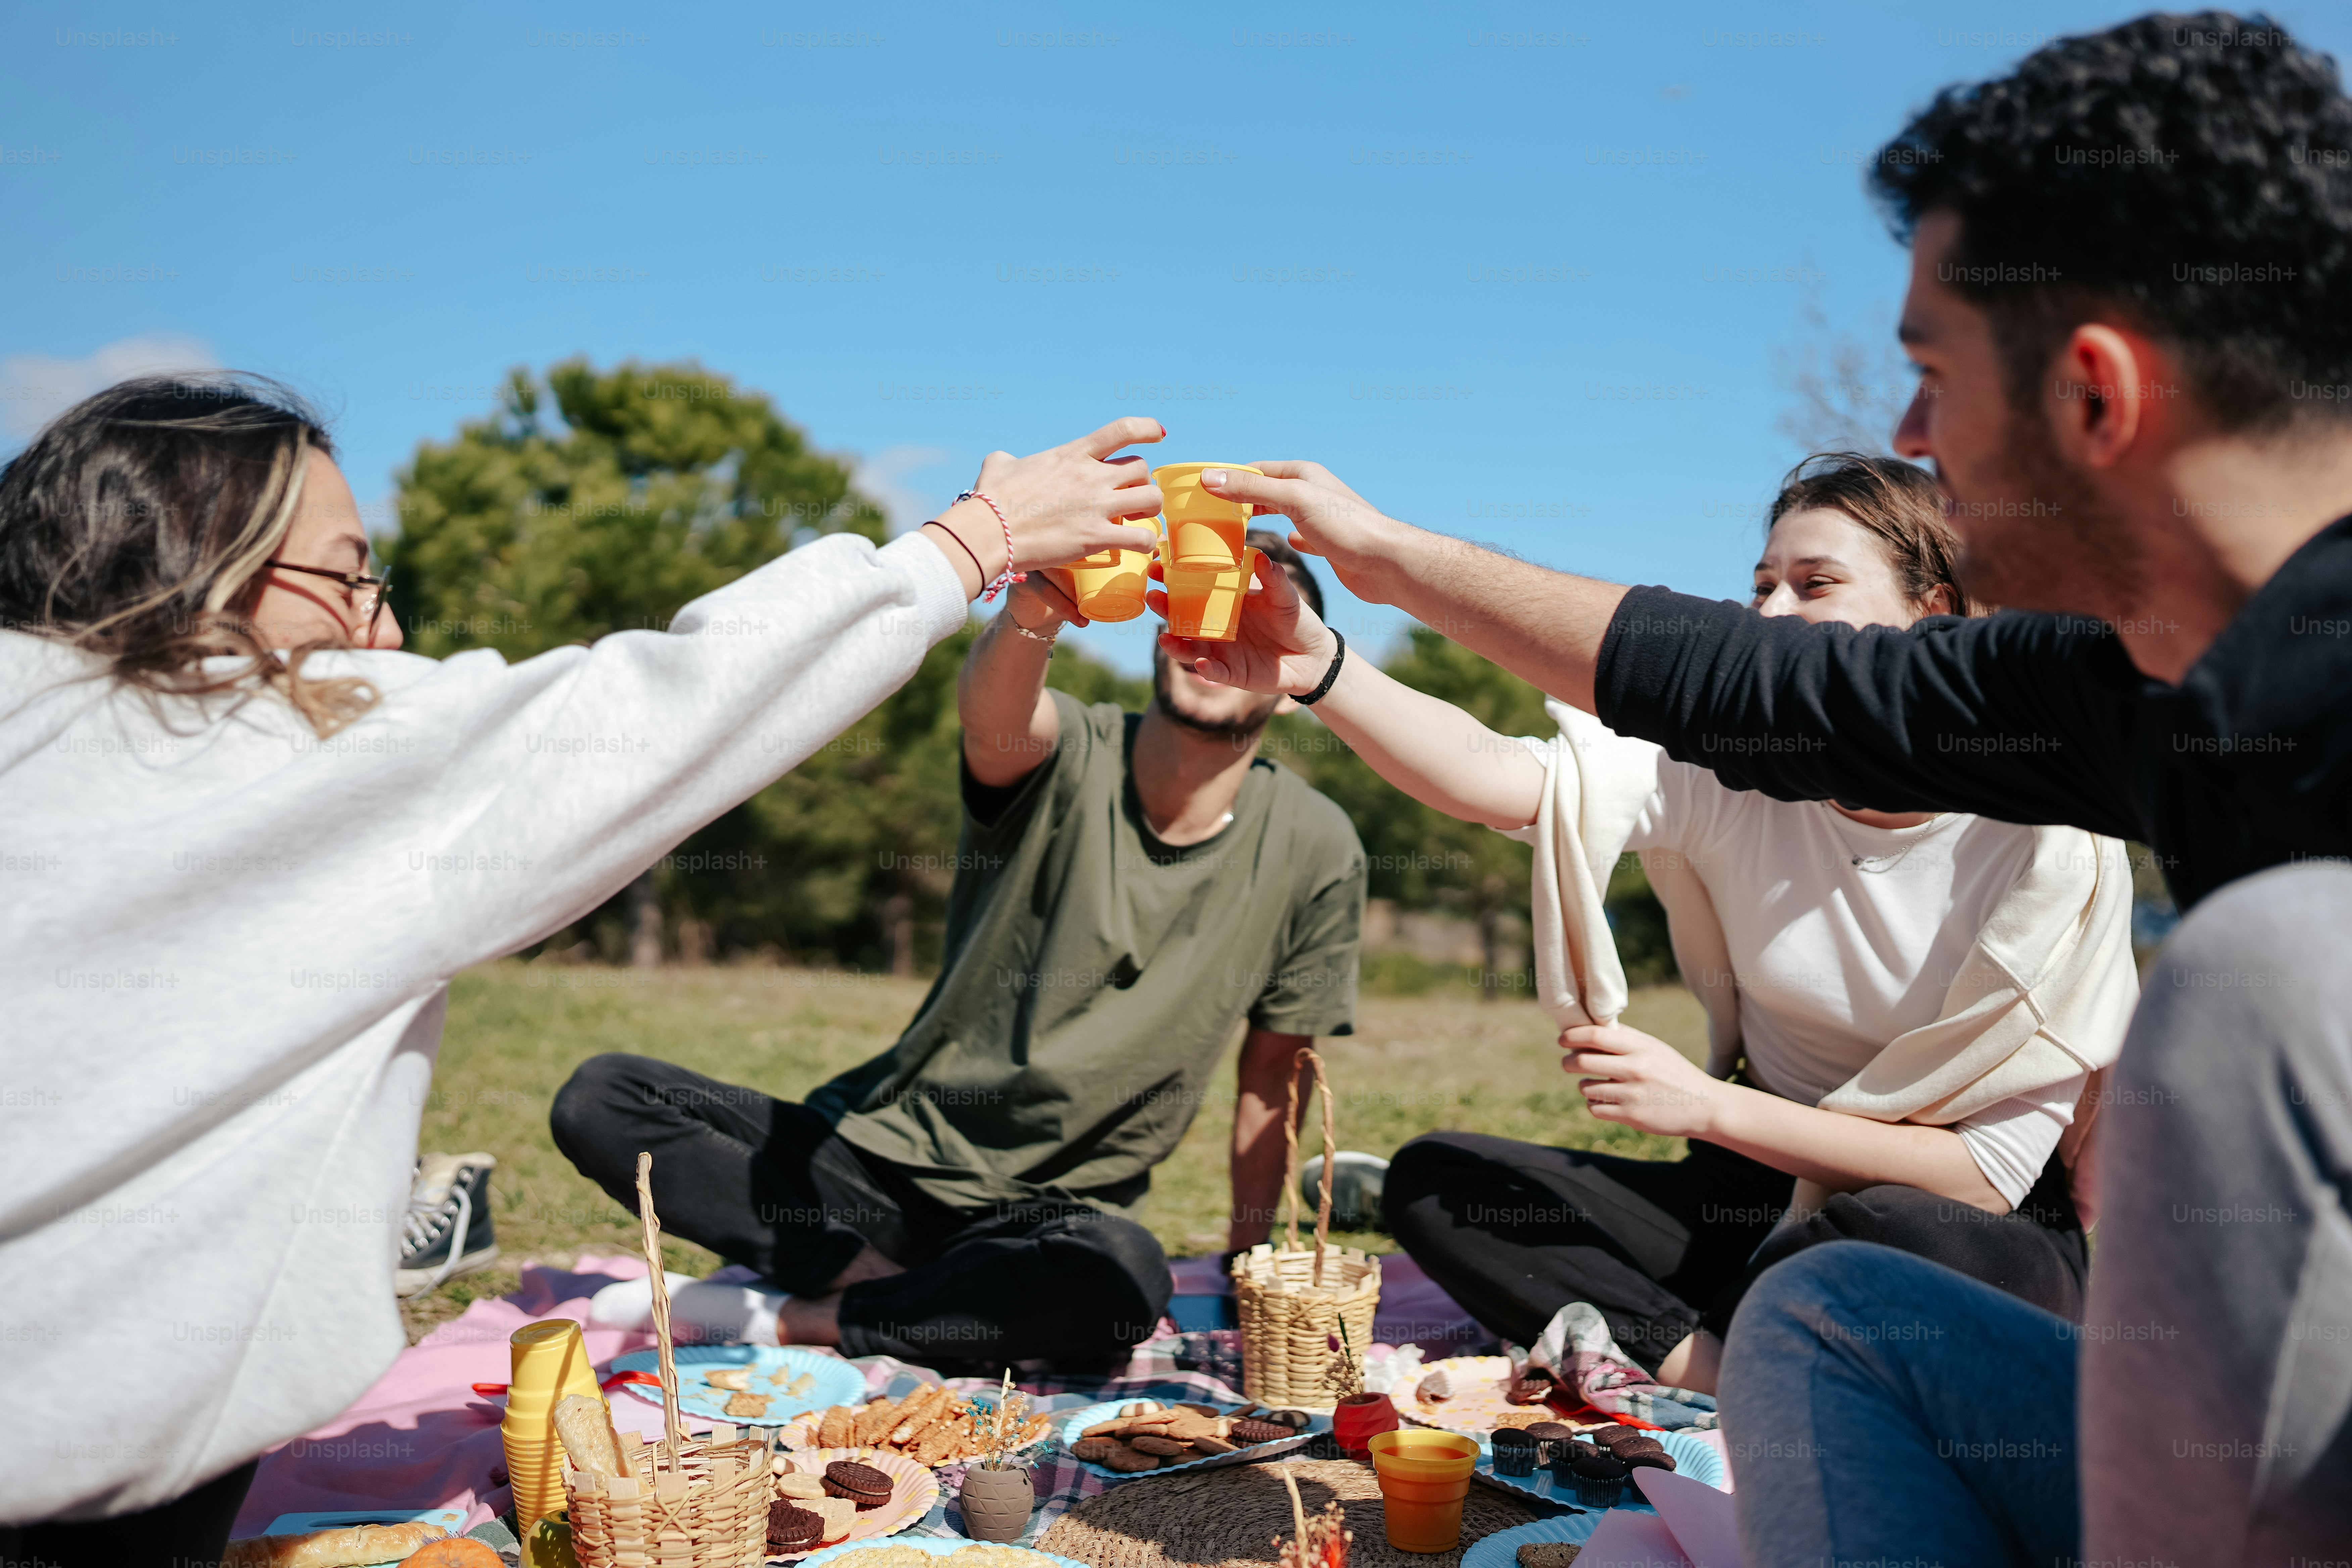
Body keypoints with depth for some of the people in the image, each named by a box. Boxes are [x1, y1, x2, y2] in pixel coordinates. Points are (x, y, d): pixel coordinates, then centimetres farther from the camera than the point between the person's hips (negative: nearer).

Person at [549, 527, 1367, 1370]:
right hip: (887, 1149, 0)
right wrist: (1034, 609, -58)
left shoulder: (1313, 852, -6)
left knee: (1118, 1280, -37)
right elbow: (988, 708, -36)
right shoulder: (1067, 756, -11)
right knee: (599, 1099, -15)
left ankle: (781, 1316, -15)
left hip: (1059, 1211, 0)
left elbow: (1272, 1085, 3)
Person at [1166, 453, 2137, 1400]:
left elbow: (1991, 1172, -17)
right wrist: (1319, 672, -45)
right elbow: (1500, 779, -28)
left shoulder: (2053, 843, -17)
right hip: (1767, 1195, 4)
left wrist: (1704, 1105, -22)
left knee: (1903, 1237, -39)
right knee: (1433, 1179, -9)